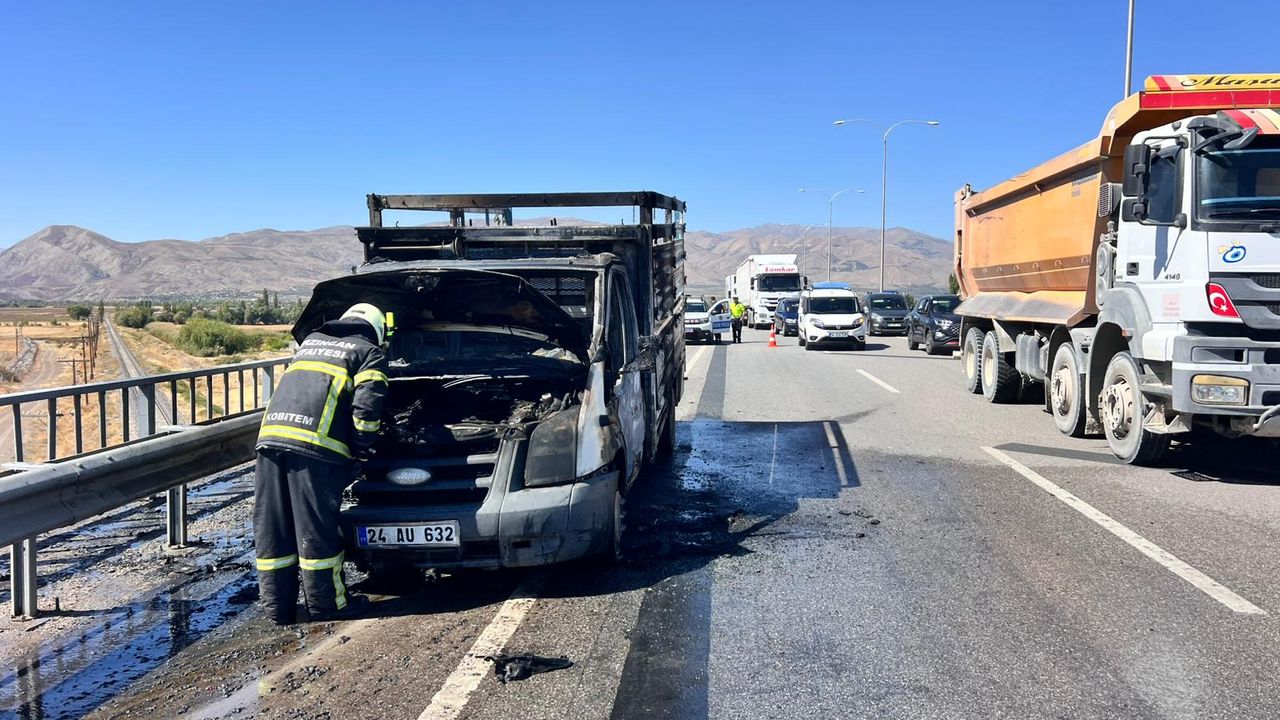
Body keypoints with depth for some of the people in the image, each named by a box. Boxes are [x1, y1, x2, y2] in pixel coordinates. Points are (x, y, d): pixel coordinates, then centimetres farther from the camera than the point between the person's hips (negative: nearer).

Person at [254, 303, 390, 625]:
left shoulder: (310, 341, 31)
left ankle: (279, 608, 16)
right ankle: (326, 605, 13)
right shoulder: (370, 353, 11)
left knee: (272, 528, 9)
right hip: (314, 443, -5)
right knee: (316, 527, 2)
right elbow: (367, 405, -3)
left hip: (270, 435, 6)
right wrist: (362, 448, 7)